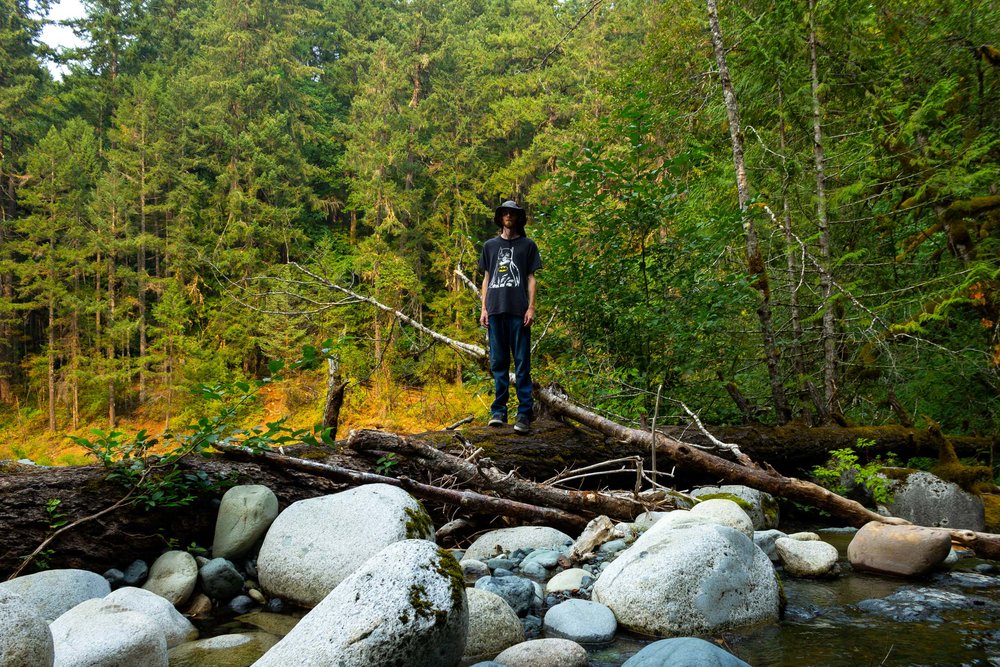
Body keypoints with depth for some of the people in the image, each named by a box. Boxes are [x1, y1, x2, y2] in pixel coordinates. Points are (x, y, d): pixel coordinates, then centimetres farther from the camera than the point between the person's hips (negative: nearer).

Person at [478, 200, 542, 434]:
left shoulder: (527, 245, 10)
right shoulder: (490, 245, 17)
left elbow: (531, 278, 7)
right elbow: (486, 278, 17)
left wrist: (531, 308, -3)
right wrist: (483, 308, 8)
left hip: (518, 311, -2)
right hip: (496, 310, 3)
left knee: (521, 363, -4)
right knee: (498, 362, 4)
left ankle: (525, 414, -5)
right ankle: (498, 411, 8)